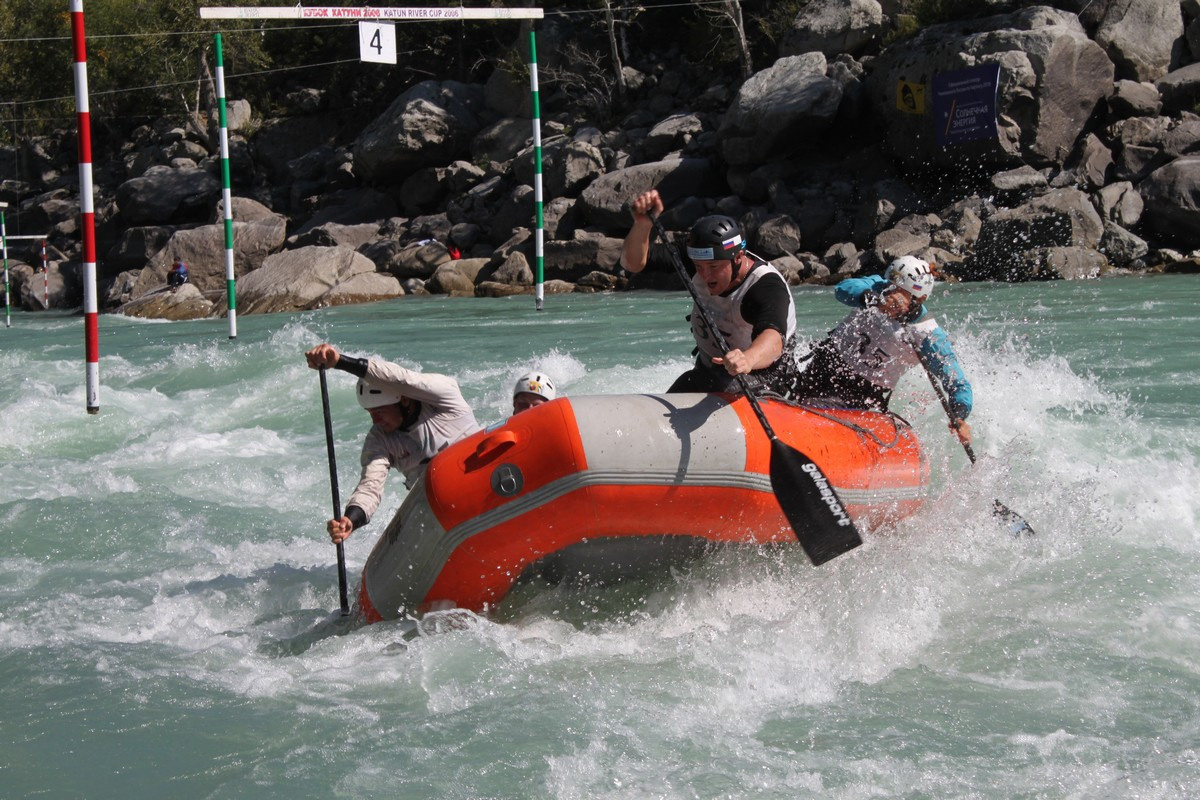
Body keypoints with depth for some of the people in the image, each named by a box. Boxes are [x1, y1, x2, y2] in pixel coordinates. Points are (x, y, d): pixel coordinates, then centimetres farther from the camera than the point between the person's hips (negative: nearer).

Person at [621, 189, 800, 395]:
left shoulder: (767, 287, -32)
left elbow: (773, 340, -52)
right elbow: (632, 263, -13)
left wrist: (748, 360, -75)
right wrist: (643, 224, -34)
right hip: (707, 373, 6)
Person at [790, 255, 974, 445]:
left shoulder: (929, 336, -20)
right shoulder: (879, 288, -14)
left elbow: (957, 383, -20)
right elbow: (843, 288, -34)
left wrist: (958, 417, -39)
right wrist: (871, 297, -54)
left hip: (869, 391, -1)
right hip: (830, 364, 1)